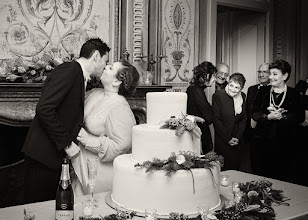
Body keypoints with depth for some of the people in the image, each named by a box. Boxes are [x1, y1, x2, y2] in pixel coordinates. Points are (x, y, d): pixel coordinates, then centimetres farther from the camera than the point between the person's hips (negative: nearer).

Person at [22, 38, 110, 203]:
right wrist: (67, 144, -18)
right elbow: (44, 109, -22)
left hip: (54, 155, 9)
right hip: (43, 154, -9)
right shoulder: (69, 70, -13)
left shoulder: (79, 75, 15)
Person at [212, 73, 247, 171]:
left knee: (235, 167, 8)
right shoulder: (218, 95, -10)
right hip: (222, 140, -4)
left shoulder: (243, 97, 5)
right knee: (224, 168, -2)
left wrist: (238, 137, -2)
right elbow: (216, 119, -11)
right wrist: (228, 139, -10)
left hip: (237, 140, 4)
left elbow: (244, 119, 9)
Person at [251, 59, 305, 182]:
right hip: (264, 141, 2)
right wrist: (268, 117, -17)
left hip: (285, 143, -1)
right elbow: (254, 113, 1)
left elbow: (300, 117, -6)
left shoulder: (294, 94, 1)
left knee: (282, 175, 5)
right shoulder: (263, 92, 6)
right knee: (264, 173, 7)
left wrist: (282, 117, -22)